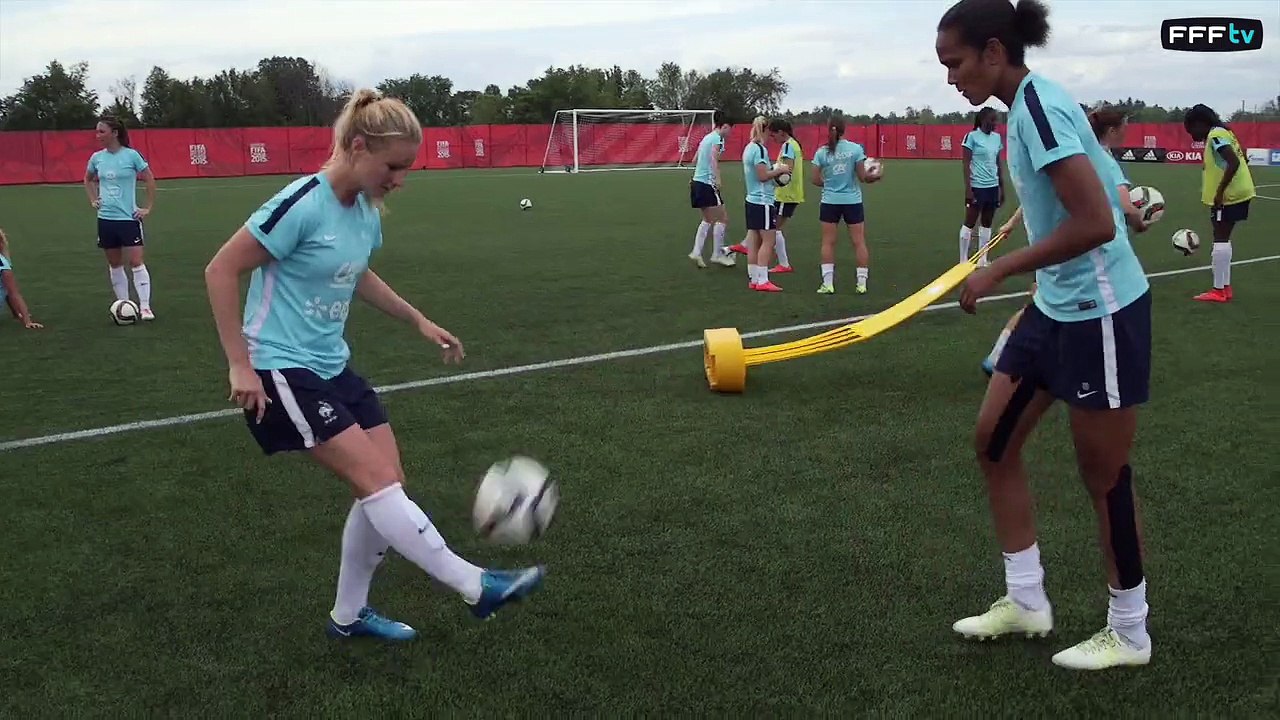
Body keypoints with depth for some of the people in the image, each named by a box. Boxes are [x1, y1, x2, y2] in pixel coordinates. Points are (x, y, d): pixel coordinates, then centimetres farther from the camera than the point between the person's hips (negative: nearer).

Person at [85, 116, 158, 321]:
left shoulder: (131, 155, -8)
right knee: (115, 264, 9)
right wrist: (93, 200, 12)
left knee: (136, 262, -9)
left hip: (129, 217, -5)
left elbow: (150, 180, 0)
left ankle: (145, 307, -4)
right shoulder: (97, 158, 4)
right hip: (105, 218, 5)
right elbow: (88, 180, 24)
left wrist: (148, 208, -2)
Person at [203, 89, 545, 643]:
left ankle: (349, 614, 21)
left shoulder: (365, 209, 4)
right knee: (378, 482, -14)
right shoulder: (302, 204, -21)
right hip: (283, 371, -9)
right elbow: (221, 271, -17)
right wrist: (241, 366, -18)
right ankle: (476, 587, -8)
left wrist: (419, 321, 20)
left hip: (332, 365, 9)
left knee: (388, 483, 5)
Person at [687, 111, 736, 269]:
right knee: (723, 218, -1)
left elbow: (695, 160, 24)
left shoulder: (707, 137, 17)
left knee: (708, 219, 19)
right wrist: (718, 179, -32)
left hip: (697, 181, 9)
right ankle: (717, 254, 3)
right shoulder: (718, 138, -9)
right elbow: (714, 157, -26)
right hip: (707, 183, -9)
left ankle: (696, 252, 13)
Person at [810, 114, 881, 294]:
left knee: (828, 242, 7)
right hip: (852, 201, -1)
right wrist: (875, 175, 13)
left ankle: (828, 283, 4)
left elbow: (816, 180, -1)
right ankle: (862, 283, 8)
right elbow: (862, 177, -7)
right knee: (859, 241, 7)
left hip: (830, 202, 1)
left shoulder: (821, 152, -5)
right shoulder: (856, 149, -8)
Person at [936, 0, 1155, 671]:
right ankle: (1026, 600, 25)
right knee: (993, 440, 12)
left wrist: (999, 270, -20)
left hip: (1099, 312, -10)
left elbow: (1095, 223, -28)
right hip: (1056, 306, 10)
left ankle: (1129, 633, 24)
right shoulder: (1025, 105, 7)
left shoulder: (1039, 103, -21)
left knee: (1104, 475, 4)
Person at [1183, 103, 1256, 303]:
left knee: (1220, 239, -5)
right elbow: (1238, 160, 19)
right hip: (1237, 193, 10)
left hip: (1228, 195, -10)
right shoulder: (1222, 132, 15)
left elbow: (1234, 163, -25)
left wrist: (1219, 192, -22)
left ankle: (1218, 291, -1)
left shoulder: (1215, 135, -14)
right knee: (1223, 239, 15)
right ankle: (1225, 288, 18)